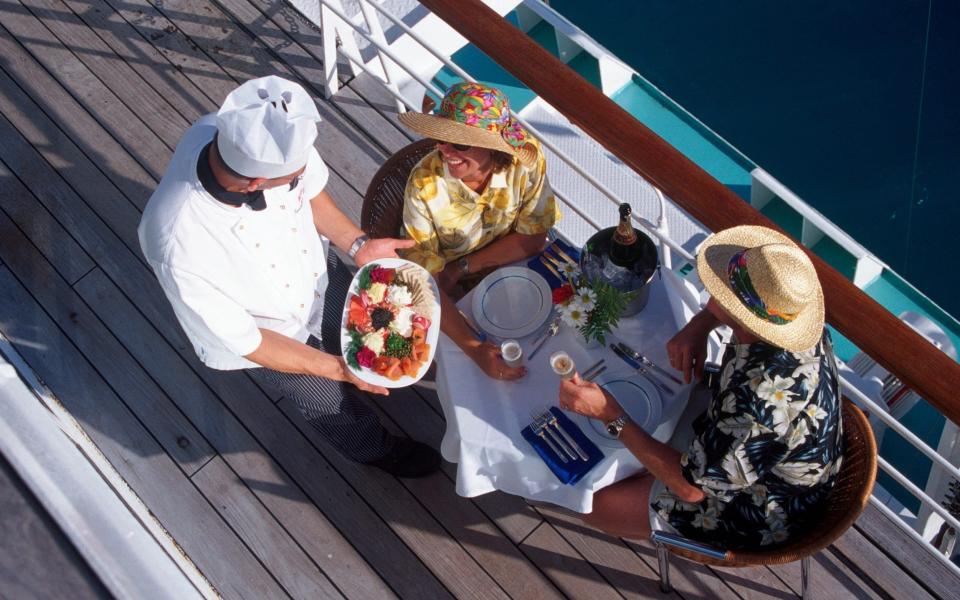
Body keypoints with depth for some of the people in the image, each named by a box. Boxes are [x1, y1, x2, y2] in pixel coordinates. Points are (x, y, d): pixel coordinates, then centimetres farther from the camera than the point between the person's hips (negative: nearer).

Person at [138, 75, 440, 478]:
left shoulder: (248, 133, -33)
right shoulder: (181, 250, -45)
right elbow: (241, 341, -28)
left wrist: (357, 244, -14)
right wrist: (339, 368, -21)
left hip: (317, 272, 4)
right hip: (268, 334, -3)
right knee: (334, 405, 21)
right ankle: (373, 448, 55)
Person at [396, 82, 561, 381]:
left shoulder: (526, 158, -24)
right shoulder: (424, 184, -29)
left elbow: (533, 238, -12)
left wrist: (462, 268, -21)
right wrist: (474, 348, -39)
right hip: (451, 293, -2)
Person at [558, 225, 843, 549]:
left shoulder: (760, 408, -44)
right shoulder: (788, 310, -20)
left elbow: (690, 487, -30)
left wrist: (609, 414, -29)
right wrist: (697, 327, -14)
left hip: (756, 513, -7)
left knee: (593, 504, -1)